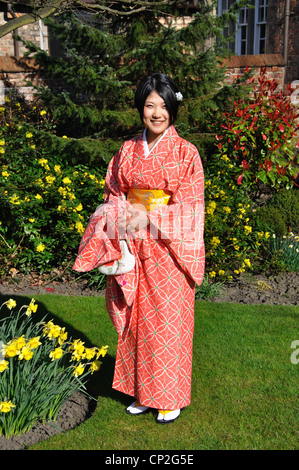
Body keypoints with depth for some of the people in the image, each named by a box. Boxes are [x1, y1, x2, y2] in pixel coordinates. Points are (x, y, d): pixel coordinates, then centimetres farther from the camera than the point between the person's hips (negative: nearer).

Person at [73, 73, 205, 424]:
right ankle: (142, 391, 29)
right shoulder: (128, 150, 7)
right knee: (138, 318, 11)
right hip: (134, 249, 4)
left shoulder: (186, 152, -5)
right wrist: (122, 218, -11)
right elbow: (114, 195, 10)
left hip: (169, 249, -4)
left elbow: (189, 207, -9)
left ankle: (171, 397, 23)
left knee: (169, 321, 4)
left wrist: (149, 216, -20)